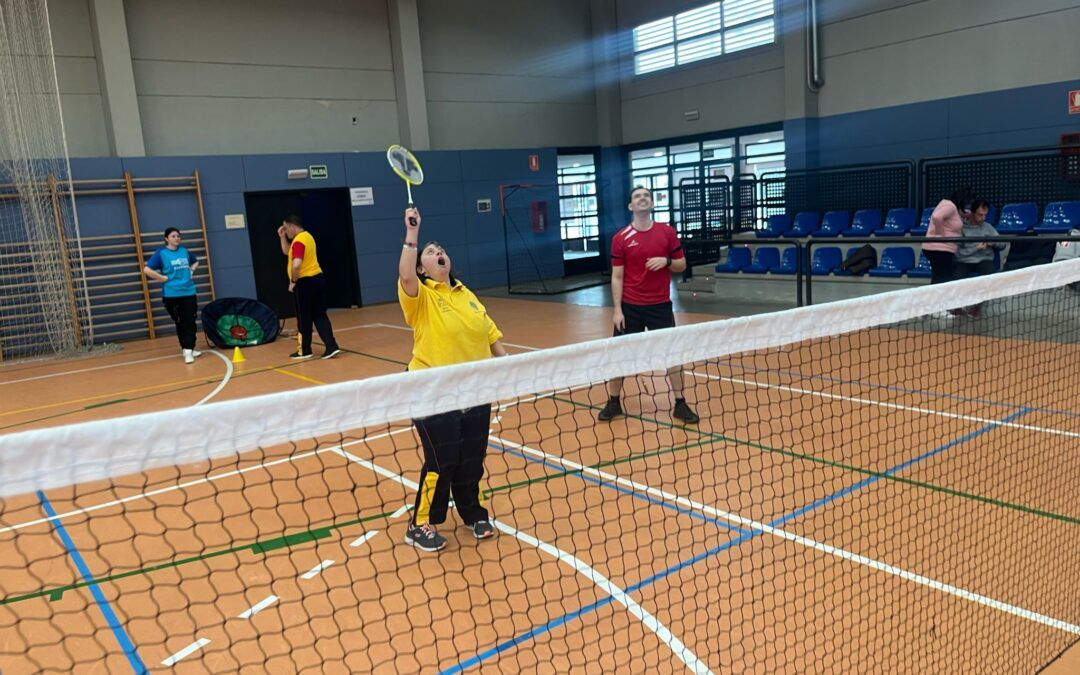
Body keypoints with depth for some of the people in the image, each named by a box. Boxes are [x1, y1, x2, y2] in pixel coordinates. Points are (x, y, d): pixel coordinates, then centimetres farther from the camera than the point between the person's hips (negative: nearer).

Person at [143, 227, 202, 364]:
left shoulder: (184, 251, 8)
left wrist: (192, 270, 8)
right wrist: (163, 278, -12)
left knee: (190, 322, -1)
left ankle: (188, 349, 3)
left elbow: (195, 262, 27)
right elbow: (147, 270, -12)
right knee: (180, 323, 7)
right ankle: (186, 349, 18)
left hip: (189, 292, 3)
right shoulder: (161, 253, -6)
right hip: (171, 294, -3)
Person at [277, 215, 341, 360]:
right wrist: (282, 237, 14)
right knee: (319, 315, 9)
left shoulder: (298, 241, -18)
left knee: (304, 318, 4)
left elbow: (296, 265, -30)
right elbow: (287, 252, 26)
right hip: (317, 278, 9)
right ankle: (332, 346, 1)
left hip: (305, 282, -9)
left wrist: (293, 281, -16)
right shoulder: (306, 236, 15)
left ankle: (305, 351, 15)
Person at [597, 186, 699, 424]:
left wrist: (666, 261, -15)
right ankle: (613, 402, 20)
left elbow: (682, 264, 7)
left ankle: (680, 404, 14)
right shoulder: (620, 238, -3)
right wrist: (617, 309, -8)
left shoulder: (667, 232, 1)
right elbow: (617, 277, -3)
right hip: (630, 307, -1)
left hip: (660, 305, 1)